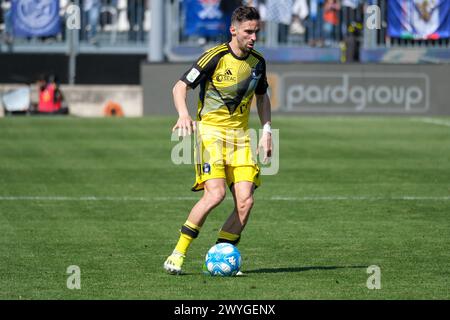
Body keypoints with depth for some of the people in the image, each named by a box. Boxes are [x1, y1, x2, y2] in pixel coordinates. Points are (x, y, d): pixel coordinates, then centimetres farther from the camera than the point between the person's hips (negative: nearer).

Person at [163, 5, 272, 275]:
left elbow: (262, 96, 24)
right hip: (211, 131, -5)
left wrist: (267, 130, 12)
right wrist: (184, 114, -26)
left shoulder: (258, 62, 7)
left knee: (245, 201, -10)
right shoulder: (216, 57, -10)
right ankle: (178, 254, -12)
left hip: (241, 136, 5)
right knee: (215, 193, -23)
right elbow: (180, 86, -7)